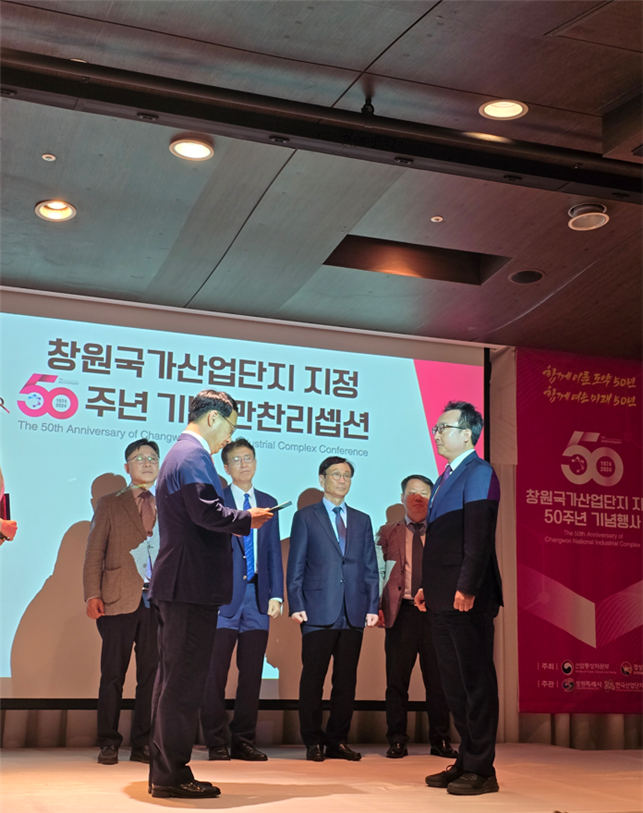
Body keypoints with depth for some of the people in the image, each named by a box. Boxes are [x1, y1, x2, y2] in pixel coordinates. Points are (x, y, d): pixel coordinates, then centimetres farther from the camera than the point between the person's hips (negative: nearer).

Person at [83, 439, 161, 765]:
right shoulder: (109, 504, 11)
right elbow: (94, 554, 5)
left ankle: (143, 744, 12)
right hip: (119, 601, -2)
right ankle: (108, 743, 11)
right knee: (113, 674, 0)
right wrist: (92, 595, -7)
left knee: (152, 674, 3)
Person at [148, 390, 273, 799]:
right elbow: (207, 511, -24)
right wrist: (247, 519, -8)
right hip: (192, 584, -11)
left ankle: (164, 772, 22)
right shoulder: (194, 455, -12)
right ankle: (172, 775, 0)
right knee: (185, 681, -6)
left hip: (177, 584, 11)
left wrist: (242, 519, 15)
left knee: (174, 678, 14)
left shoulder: (181, 453, 21)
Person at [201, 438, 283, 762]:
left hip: (257, 596, 4)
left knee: (252, 673, 5)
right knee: (215, 674, -2)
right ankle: (216, 743, 7)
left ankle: (243, 741, 13)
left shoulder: (268, 503, 15)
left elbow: (274, 552, 13)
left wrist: (276, 595, 4)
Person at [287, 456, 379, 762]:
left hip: (354, 612, 3)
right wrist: (296, 605, -7)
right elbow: (295, 567, 2)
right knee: (313, 678, -1)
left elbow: (371, 568, 14)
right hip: (318, 611, -3)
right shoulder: (305, 517, 8)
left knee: (346, 680, 5)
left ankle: (337, 742, 14)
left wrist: (373, 606, 4)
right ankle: (313, 742, 8)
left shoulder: (362, 520, 17)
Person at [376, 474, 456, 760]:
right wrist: (376, 606, -5)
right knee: (397, 679, 0)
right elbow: (377, 572, 7)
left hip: (435, 611, 1)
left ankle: (440, 741, 15)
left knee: (437, 679, 4)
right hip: (402, 612, -1)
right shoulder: (388, 533, 12)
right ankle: (397, 741, 10)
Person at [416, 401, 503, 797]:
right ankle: (465, 761, 24)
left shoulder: (479, 473, -9)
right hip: (444, 599, 10)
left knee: (476, 682, -2)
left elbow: (479, 538, -18)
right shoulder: (447, 476, 19)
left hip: (467, 599, -10)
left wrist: (467, 587, -24)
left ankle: (481, 770, 6)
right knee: (455, 684, 14)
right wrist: (428, 585, 17)